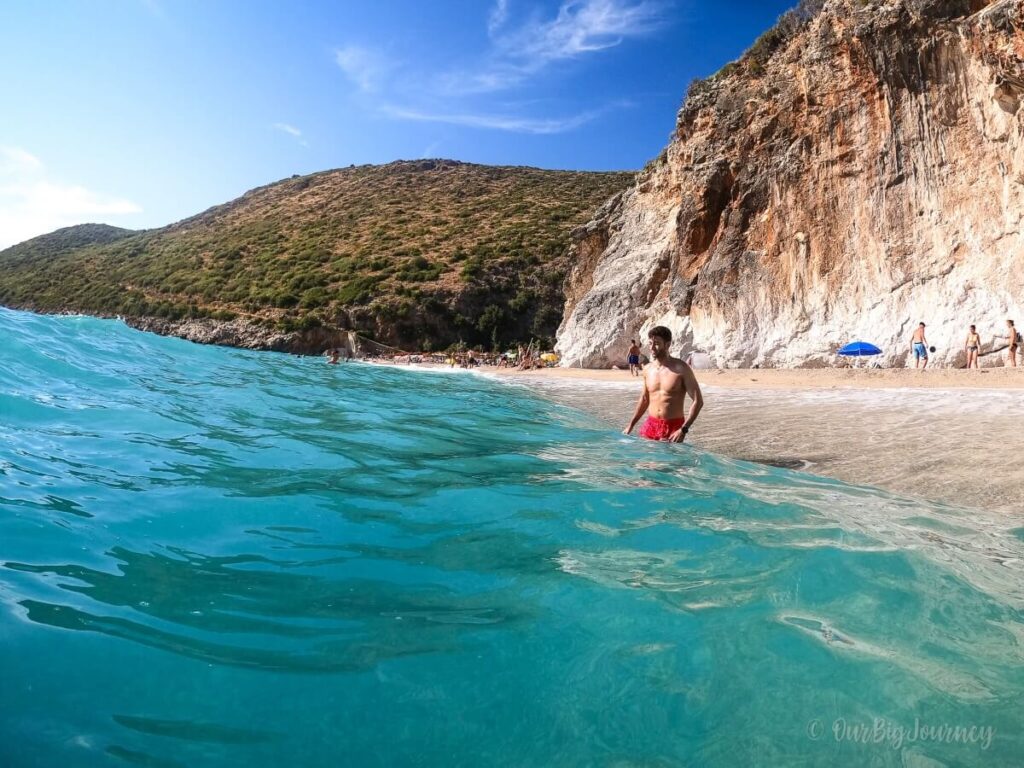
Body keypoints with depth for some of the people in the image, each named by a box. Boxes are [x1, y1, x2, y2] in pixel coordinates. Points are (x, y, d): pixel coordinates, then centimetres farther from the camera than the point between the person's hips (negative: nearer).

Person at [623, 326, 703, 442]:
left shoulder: (681, 369, -10)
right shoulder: (648, 370, 5)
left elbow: (698, 401, -10)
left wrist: (683, 430, -20)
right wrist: (630, 425, 13)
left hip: (673, 428, -5)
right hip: (650, 425, 5)